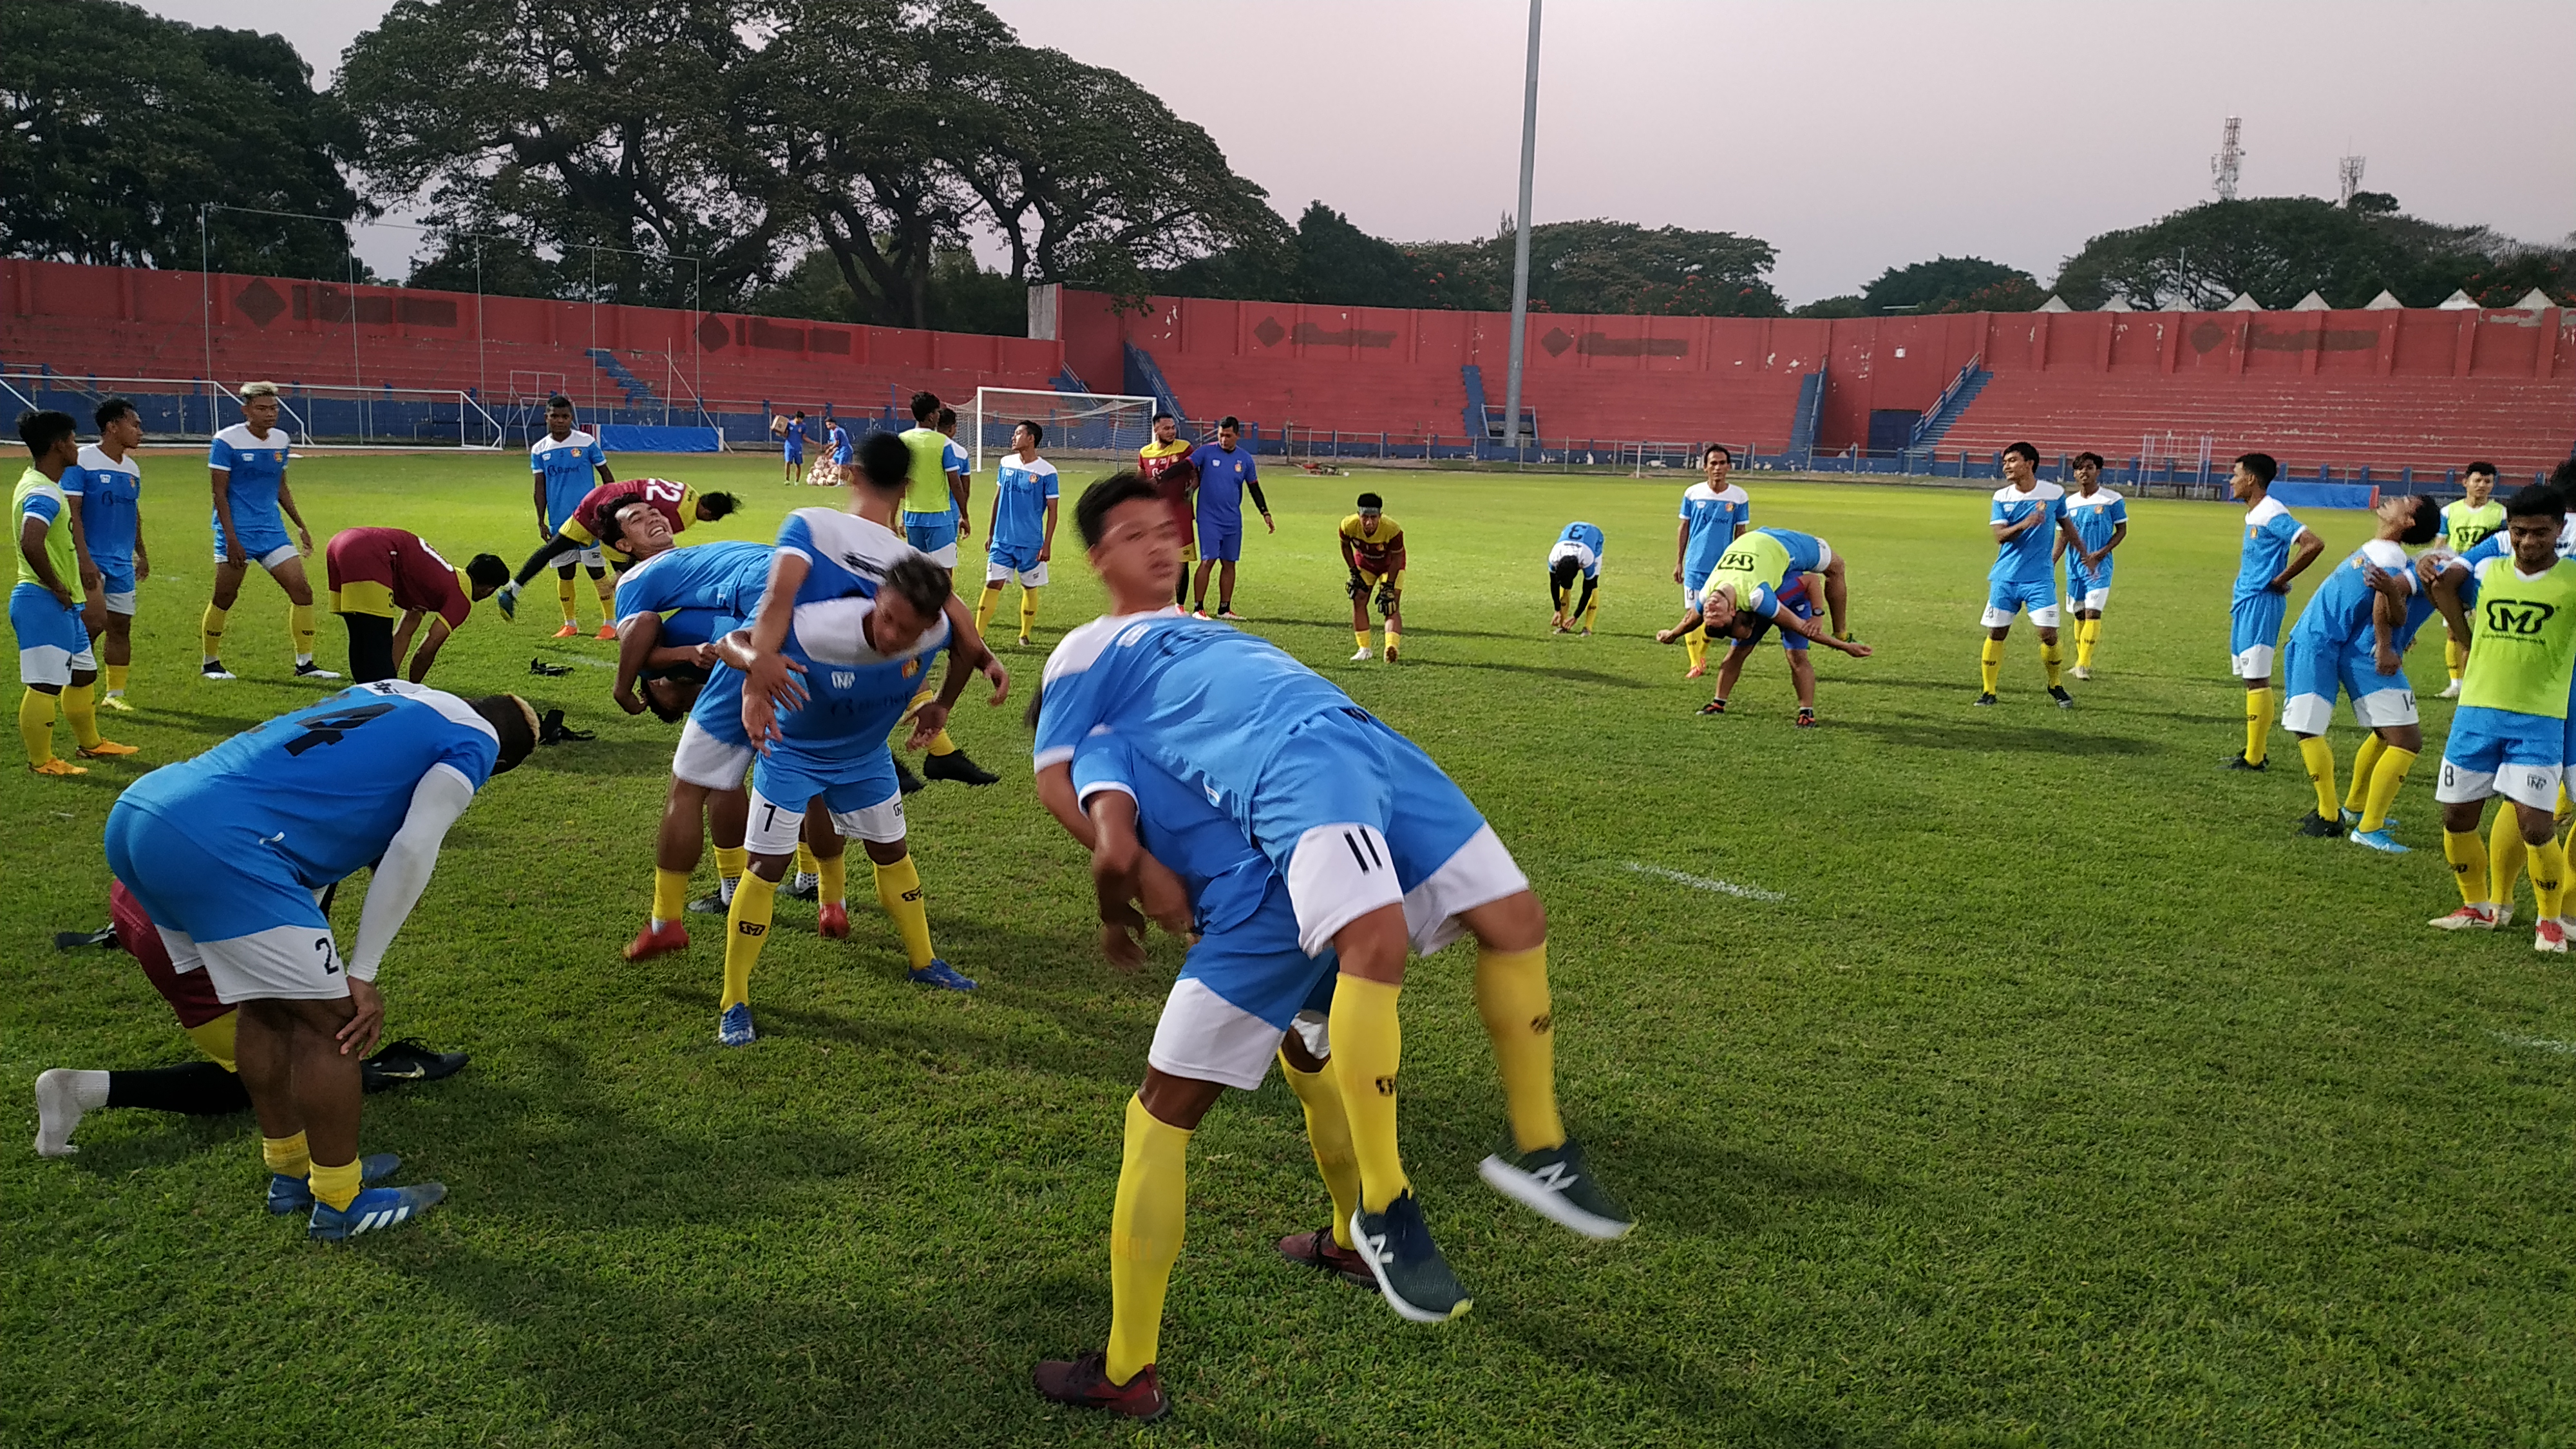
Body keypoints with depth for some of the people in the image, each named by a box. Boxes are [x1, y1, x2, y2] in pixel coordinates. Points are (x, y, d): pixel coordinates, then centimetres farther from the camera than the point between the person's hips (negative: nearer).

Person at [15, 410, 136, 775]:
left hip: (63, 603, 11)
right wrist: (56, 587, -22)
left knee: (83, 673, 21)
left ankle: (90, 742, 35)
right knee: (46, 684, -4)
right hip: (43, 602, -11)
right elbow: (30, 544, -35)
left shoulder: (42, 484, 14)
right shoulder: (43, 493, -19)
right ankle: (41, 761, 3)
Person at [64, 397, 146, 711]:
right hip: (91, 560, -7)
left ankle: (115, 693, 15)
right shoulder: (82, 460, -11)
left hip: (122, 562, 7)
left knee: (121, 625, 6)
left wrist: (141, 553, 26)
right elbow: (71, 511, -14)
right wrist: (84, 559, -20)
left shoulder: (132, 467, 11)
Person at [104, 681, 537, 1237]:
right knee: (331, 1021, 4)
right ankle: (340, 1201, 16)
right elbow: (413, 851, -4)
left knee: (266, 1007, 22)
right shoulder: (475, 742, 6)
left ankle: (289, 1166, 35)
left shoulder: (387, 692, 27)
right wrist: (361, 974, 1)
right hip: (216, 843, -9)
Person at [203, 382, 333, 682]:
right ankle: (211, 663, 17)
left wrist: (301, 526, 18)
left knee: (302, 591, -3)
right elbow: (220, 492, -9)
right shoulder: (227, 441, -8)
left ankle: (304, 663, 5)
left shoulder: (281, 440, 9)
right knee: (224, 598, 0)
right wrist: (231, 538, -16)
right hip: (237, 532, -5)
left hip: (273, 530, 5)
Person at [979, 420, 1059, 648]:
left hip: (1031, 543, -3)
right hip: (1002, 540, 3)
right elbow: (998, 499, 14)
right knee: (992, 584, -3)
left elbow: (1052, 510, -5)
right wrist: (990, 534, 14)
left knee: (1030, 588, 8)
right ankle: (976, 635, -4)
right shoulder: (1006, 463, 5)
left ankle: (1025, 635, 22)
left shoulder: (1047, 472, -8)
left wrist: (1047, 545, -10)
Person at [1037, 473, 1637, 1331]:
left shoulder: (1204, 630, 37)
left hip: (1371, 743, 8)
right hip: (1290, 764, -8)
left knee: (1514, 918, 1)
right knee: (1375, 939, -31)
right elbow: (1055, 778, 10)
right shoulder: (1090, 650, 17)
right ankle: (1382, 1209, -17)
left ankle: (1536, 1149, 16)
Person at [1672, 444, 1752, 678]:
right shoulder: (1693, 493, -1)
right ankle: (1695, 665, 3)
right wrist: (1678, 563, 5)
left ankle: (1702, 655, 28)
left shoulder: (1739, 497, -1)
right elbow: (1684, 529, 6)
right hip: (1695, 565, 0)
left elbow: (1740, 534, 5)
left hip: (1723, 568, 1)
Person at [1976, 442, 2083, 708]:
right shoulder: (2001, 497, 1)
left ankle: (2055, 686, 16)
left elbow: (2066, 525, 16)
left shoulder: (2055, 494, 0)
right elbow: (2000, 536, -10)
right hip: (2005, 577, 1)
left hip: (2040, 578, -1)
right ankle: (1988, 691, 11)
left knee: (2048, 633, -7)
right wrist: (2024, 525, -29)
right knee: (1996, 633, 1)